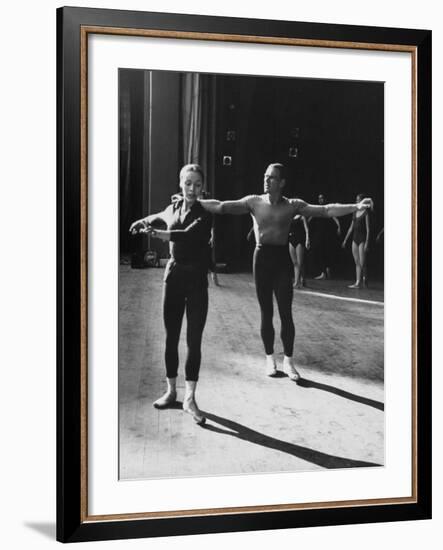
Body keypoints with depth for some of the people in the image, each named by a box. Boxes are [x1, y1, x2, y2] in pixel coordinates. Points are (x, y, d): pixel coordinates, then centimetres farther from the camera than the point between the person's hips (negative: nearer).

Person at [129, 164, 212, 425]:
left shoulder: (204, 214, -9)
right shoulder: (174, 207, 6)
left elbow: (188, 233, -31)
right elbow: (160, 216, 32)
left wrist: (157, 233, -42)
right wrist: (144, 221, 18)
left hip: (196, 278, -4)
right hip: (174, 275, 4)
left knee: (194, 340, -5)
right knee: (171, 336, 8)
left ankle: (190, 398, 0)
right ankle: (171, 391, 20)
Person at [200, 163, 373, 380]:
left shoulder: (293, 205, -1)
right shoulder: (254, 202, 0)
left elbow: (325, 210, -6)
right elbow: (221, 207, -3)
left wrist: (356, 207, -15)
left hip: (282, 258, 0)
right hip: (262, 257, 1)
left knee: (286, 313, -2)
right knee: (266, 312, 7)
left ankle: (288, 360, 11)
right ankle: (270, 358, 20)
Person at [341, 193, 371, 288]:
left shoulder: (365, 213, -6)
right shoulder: (355, 213, 13)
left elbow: (368, 229, -10)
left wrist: (367, 242, -16)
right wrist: (345, 240, 16)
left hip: (362, 238, -7)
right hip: (355, 238, 7)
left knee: (362, 262, -6)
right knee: (357, 262, 6)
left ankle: (359, 283, -2)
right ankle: (358, 282, 7)